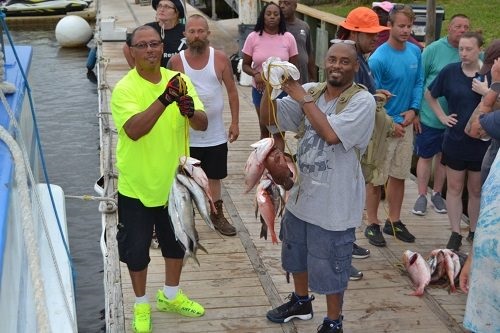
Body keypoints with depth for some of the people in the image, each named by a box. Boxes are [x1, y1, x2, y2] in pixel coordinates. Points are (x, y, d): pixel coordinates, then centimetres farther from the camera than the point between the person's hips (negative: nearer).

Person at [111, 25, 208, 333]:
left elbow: (203, 125, -8)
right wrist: (164, 100, -43)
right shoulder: (124, 88, -16)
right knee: (136, 248, 10)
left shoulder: (179, 80, -4)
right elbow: (134, 130, -32)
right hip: (137, 185, -4)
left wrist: (190, 111, -31)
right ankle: (141, 305, 32)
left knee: (178, 242, 19)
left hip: (174, 181, 4)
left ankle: (170, 296, 43)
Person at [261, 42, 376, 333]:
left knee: (329, 267, 7)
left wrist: (303, 98, -24)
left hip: (333, 202, -7)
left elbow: (331, 134, -31)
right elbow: (269, 118, 2)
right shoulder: (311, 90, 0)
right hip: (302, 193, 7)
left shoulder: (363, 101, -17)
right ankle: (301, 302, 50)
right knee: (297, 254, 25)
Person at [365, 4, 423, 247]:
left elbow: (419, 82, 9)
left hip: (406, 123, 6)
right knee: (377, 178, 3)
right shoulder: (378, 58, -18)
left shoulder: (415, 52, 0)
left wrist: (413, 109, -6)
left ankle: (394, 221, 29)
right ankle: (372, 225, 17)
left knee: (399, 175, 15)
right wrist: (390, 123, -13)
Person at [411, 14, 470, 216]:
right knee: (425, 156, 8)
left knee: (444, 157, 15)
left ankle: (437, 194, 31)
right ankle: (422, 196, 21)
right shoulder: (433, 49, -8)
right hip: (429, 116, -2)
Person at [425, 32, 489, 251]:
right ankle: (455, 234, 18)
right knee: (454, 188, 8)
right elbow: (429, 95, 10)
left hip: (481, 143, -1)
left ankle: (474, 232, 28)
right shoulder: (450, 71, -4)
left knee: (476, 190, 11)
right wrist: (442, 116, 2)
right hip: (455, 140, 1)